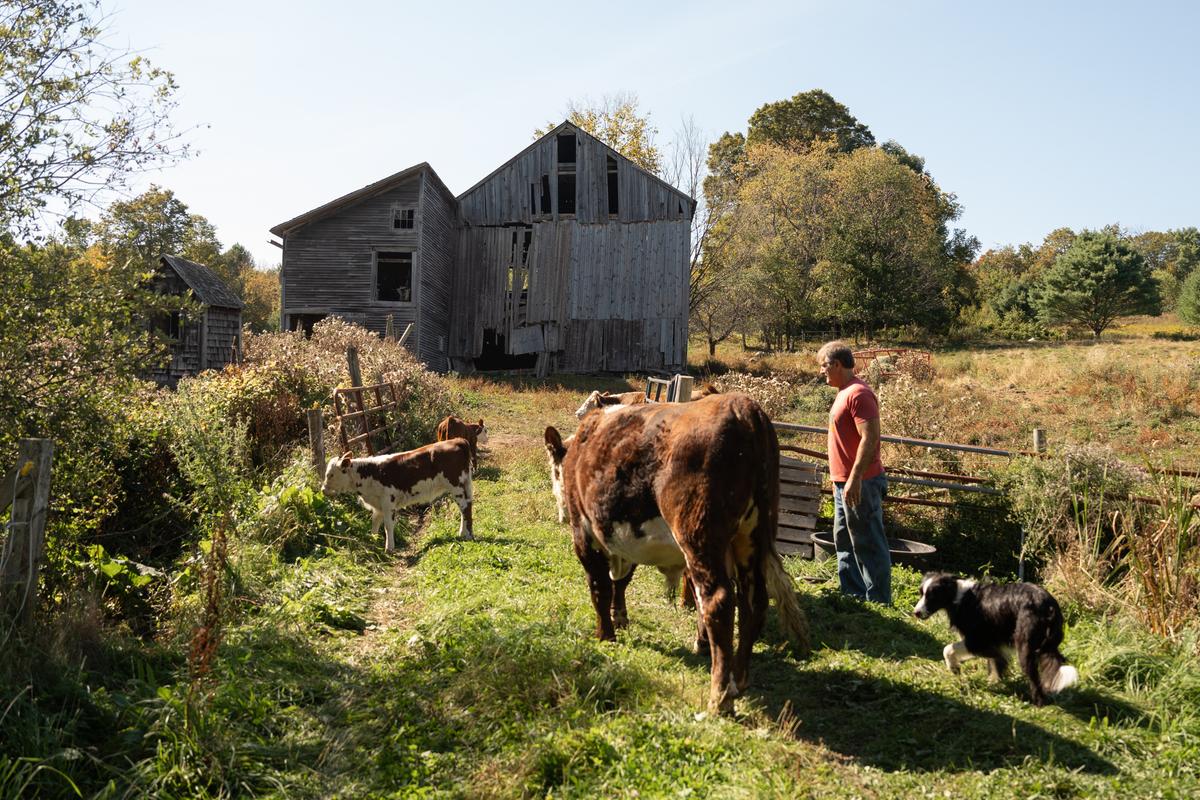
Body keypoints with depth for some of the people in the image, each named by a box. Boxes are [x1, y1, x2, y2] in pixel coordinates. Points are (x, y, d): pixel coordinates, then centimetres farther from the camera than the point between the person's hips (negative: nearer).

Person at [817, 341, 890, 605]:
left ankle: (879, 603, 1)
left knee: (868, 545, -5)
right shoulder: (844, 392, 15)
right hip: (845, 484, 11)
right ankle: (853, 596, 25)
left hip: (859, 484, -11)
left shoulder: (858, 394, -17)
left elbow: (870, 438, -24)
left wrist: (855, 479, -26)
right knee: (845, 543, 16)